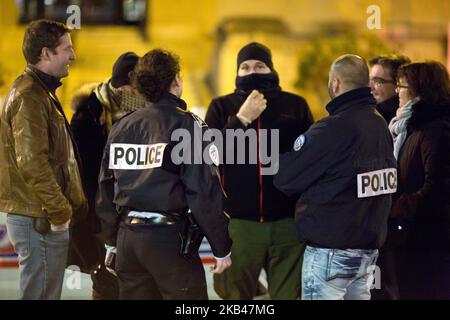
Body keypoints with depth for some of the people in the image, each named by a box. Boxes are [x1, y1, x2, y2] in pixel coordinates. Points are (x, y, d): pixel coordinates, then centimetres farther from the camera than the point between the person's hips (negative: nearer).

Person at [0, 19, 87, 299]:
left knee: (48, 292, 15)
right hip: (40, 219, -11)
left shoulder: (41, 92, 19)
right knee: (40, 294, -7)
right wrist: (60, 210, -19)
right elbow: (31, 161, -23)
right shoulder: (29, 96, -15)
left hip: (45, 216, 11)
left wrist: (70, 205, 19)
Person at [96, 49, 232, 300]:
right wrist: (222, 247, -6)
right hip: (170, 238, -6)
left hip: (128, 235, 6)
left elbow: (106, 189, 13)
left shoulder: (121, 128, 10)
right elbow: (205, 191, -13)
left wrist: (112, 242, 22)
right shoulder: (187, 125, -9)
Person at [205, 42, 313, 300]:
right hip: (238, 222, 0)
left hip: (287, 221, 0)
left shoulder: (295, 105, 9)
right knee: (235, 295, 3)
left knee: (288, 295, 2)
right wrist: (242, 119, -14)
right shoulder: (222, 107, 9)